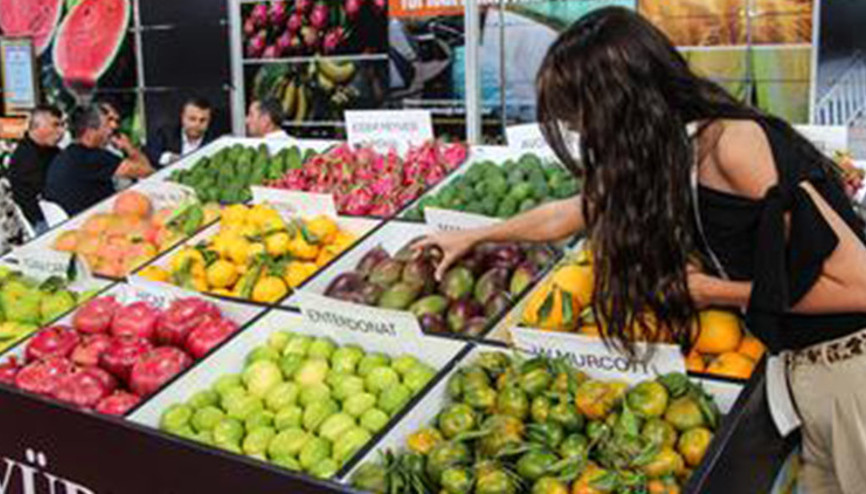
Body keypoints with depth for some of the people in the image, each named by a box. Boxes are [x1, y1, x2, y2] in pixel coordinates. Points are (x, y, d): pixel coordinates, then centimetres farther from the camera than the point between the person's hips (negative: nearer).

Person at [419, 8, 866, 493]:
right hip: (801, 375, 7)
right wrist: (472, 237, 32)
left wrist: (713, 291, -13)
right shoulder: (663, 163, 5)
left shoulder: (737, 145, -21)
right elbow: (566, 216, 23)